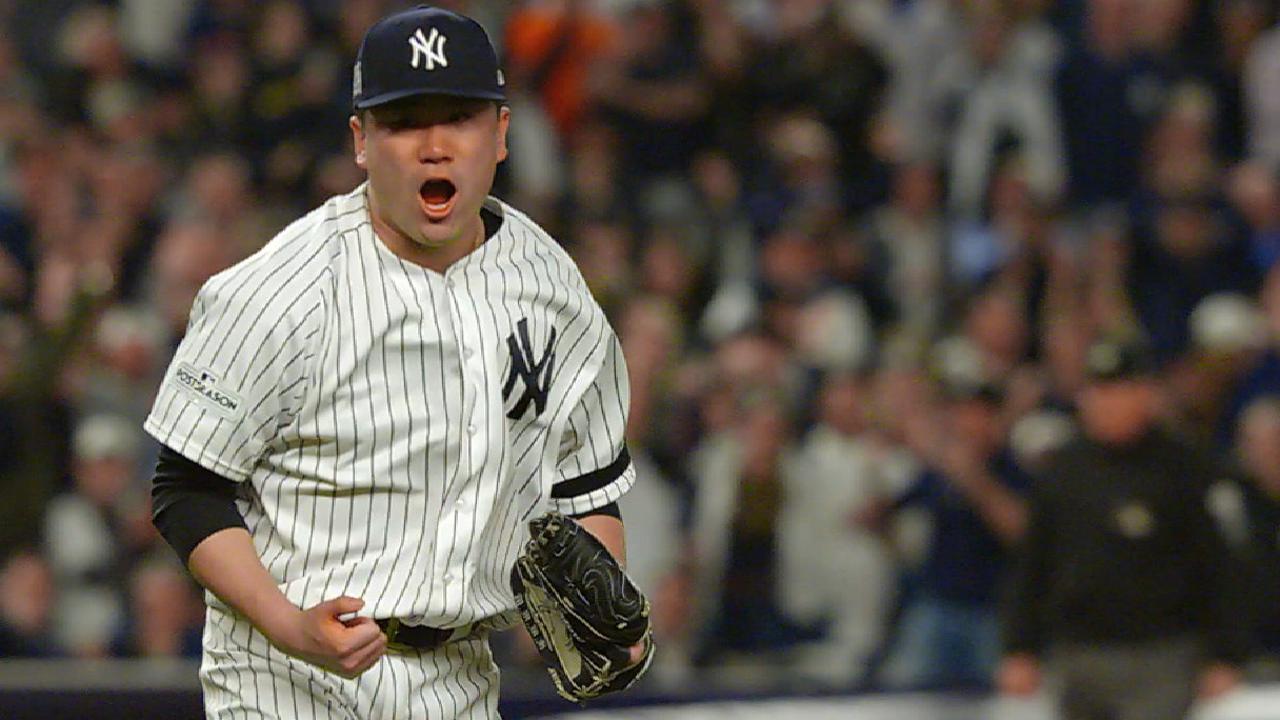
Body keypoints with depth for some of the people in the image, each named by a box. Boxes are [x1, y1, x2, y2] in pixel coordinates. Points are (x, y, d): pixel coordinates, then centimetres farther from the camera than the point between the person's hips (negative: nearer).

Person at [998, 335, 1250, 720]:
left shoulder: (1183, 468, -4)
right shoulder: (1063, 469, 8)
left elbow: (1217, 568, -5)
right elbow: (1031, 567, 12)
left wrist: (1224, 659, -8)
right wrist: (1020, 651, 8)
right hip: (1075, 656, 5)